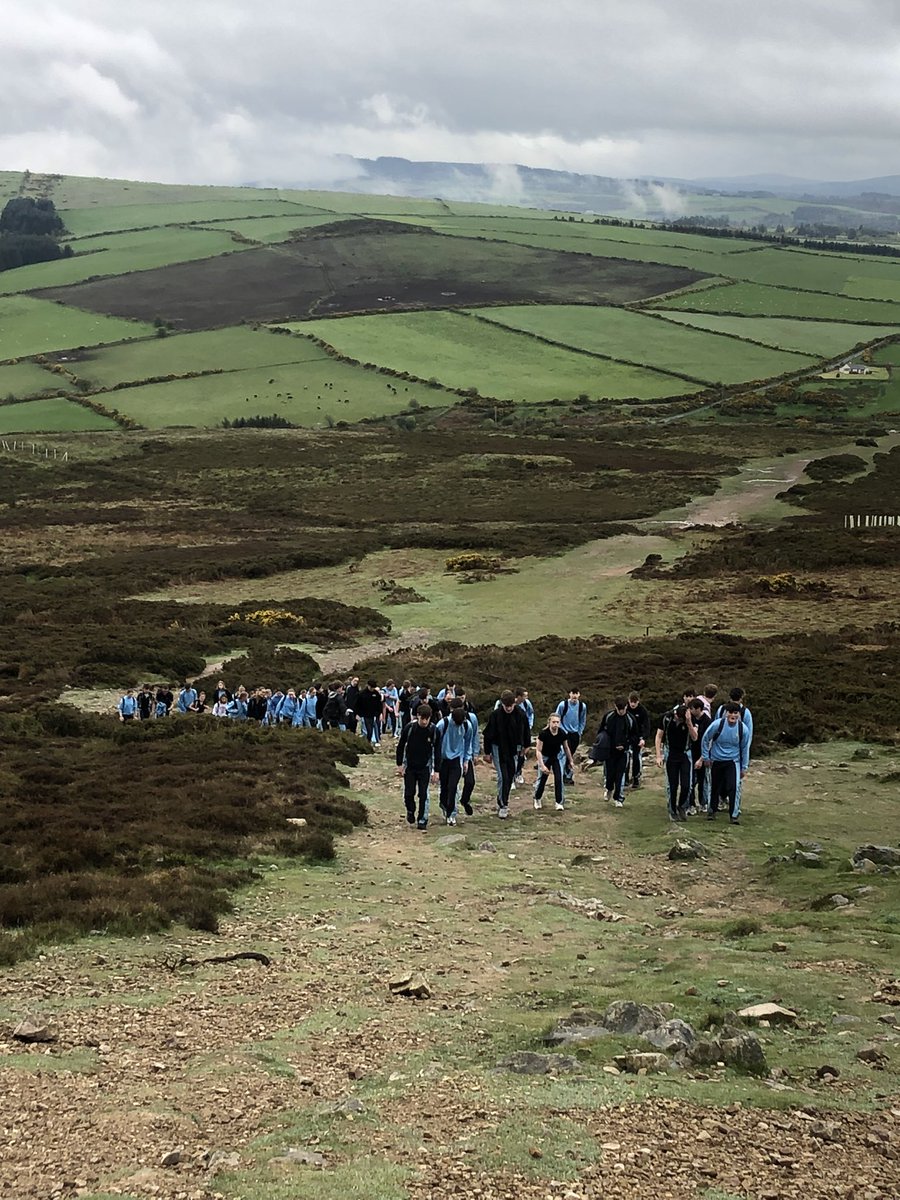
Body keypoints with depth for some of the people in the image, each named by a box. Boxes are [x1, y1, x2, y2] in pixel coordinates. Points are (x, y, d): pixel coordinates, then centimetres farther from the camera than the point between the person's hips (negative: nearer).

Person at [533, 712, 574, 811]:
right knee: (541, 779, 1)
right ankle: (537, 799, 27)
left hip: (557, 757, 2)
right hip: (545, 757, -2)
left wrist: (570, 761, 8)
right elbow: (539, 751, -22)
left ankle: (559, 802, 1)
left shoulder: (562, 734, -20)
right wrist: (542, 766, -30)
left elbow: (566, 748, -1)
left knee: (559, 779, -10)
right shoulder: (543, 733, -28)